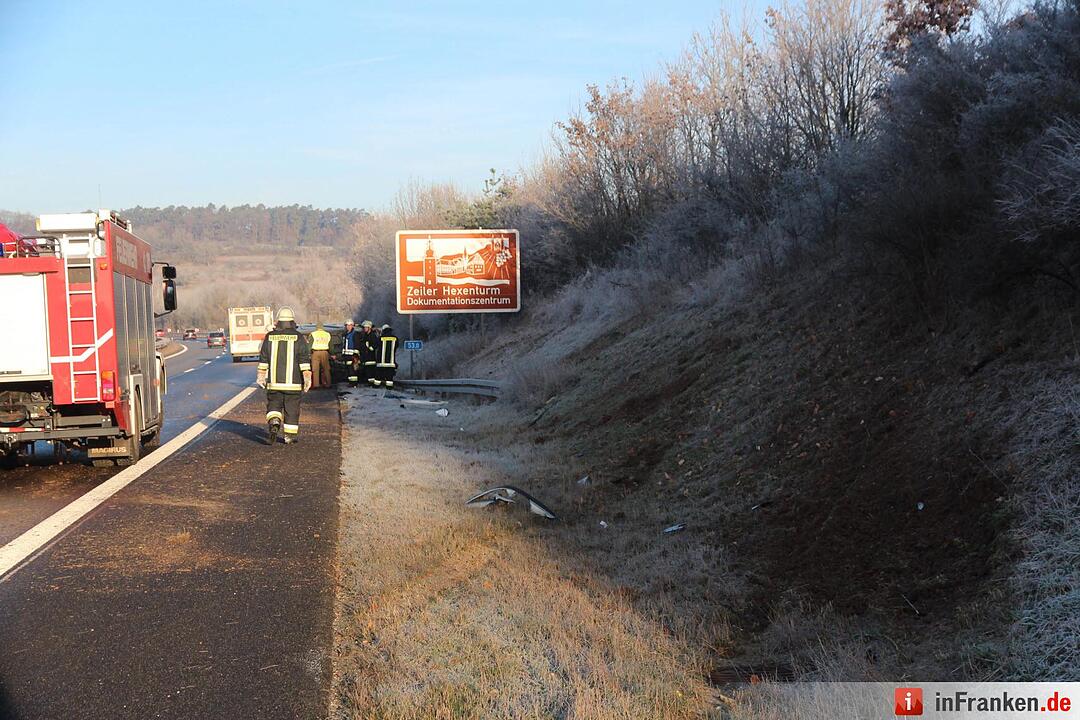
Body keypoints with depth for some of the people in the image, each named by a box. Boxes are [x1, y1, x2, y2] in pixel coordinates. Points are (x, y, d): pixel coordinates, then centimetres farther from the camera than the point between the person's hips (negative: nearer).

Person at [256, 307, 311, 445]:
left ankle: (274, 423, -13)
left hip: (274, 382, 2)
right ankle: (290, 436, 11)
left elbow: (263, 359, 8)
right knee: (292, 409, 7)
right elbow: (305, 360, -8)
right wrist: (307, 377, -6)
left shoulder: (269, 337, 3)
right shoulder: (298, 338, -4)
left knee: (273, 406, 13)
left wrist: (261, 375, 16)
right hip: (293, 382, -2)